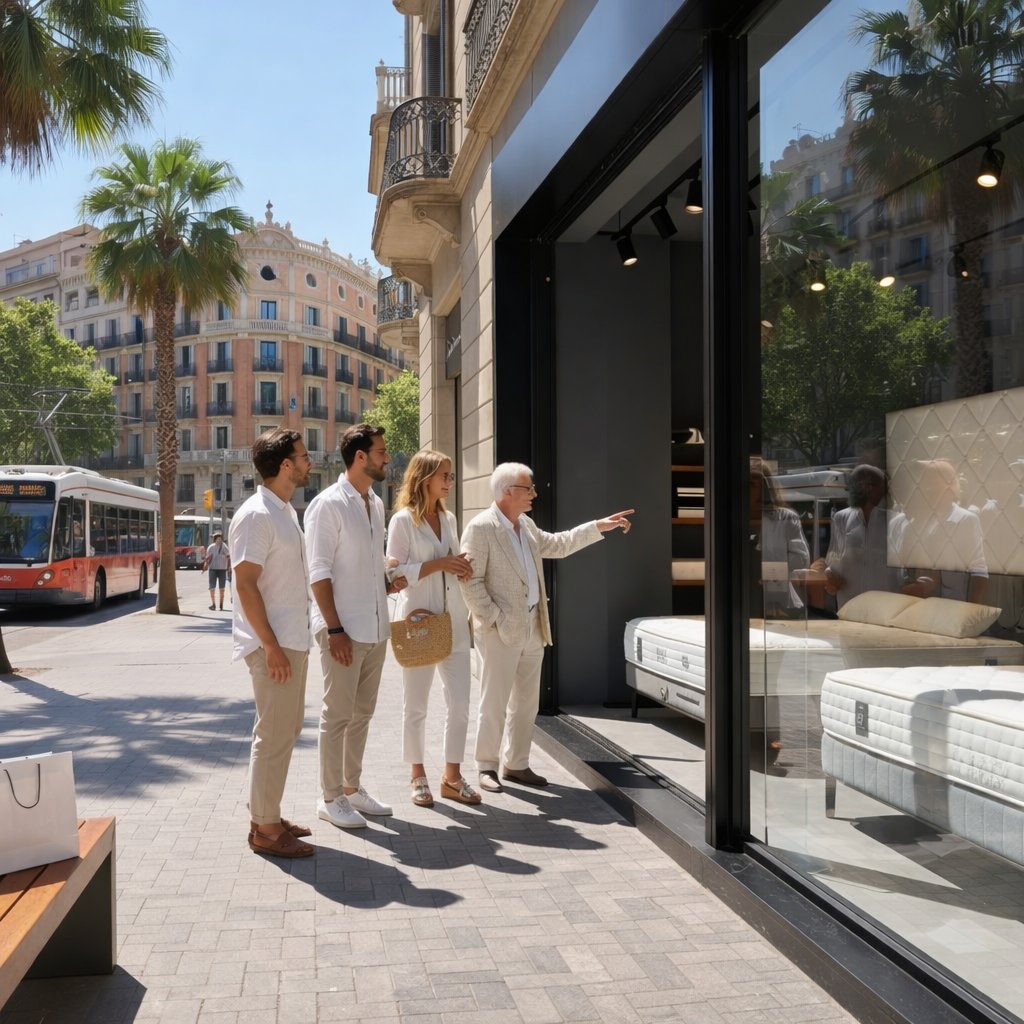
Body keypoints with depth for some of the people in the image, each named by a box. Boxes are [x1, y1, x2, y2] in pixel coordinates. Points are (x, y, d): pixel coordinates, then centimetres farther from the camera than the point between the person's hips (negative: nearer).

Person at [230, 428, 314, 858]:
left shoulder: (286, 512, 14)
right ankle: (265, 830, 7)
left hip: (292, 641, 10)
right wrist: (271, 646, -21)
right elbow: (246, 585, -20)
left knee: (286, 730, 15)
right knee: (274, 735, -3)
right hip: (273, 645, -10)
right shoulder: (256, 516, -16)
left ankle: (268, 816, 26)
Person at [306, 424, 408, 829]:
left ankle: (352, 787, 27)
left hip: (376, 627, 8)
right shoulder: (328, 504, -12)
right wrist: (334, 629, -18)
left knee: (362, 712, 15)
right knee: (338, 715, 1)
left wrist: (389, 581, 4)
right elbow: (318, 573, -14)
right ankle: (330, 798, 12)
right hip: (343, 628, -8)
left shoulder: (376, 504, 12)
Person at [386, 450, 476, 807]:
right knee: (416, 705, 6)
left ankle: (452, 777, 16)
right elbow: (395, 573, -12)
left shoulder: (449, 519, 12)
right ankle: (418, 776, 18)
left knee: (460, 703, 5)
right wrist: (439, 564, -20)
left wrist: (462, 568, 0)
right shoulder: (403, 520, -7)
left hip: (453, 621, 6)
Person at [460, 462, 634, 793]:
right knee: (494, 702, -1)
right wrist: (494, 619, -18)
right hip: (501, 630, -8)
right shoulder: (480, 528, -13)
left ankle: (516, 764, 24)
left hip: (533, 627, 8)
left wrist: (599, 527, 24)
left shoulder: (526, 525, 13)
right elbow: (470, 581, -15)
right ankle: (487, 767, 12)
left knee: (526, 702, 13)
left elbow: (557, 545, 26)